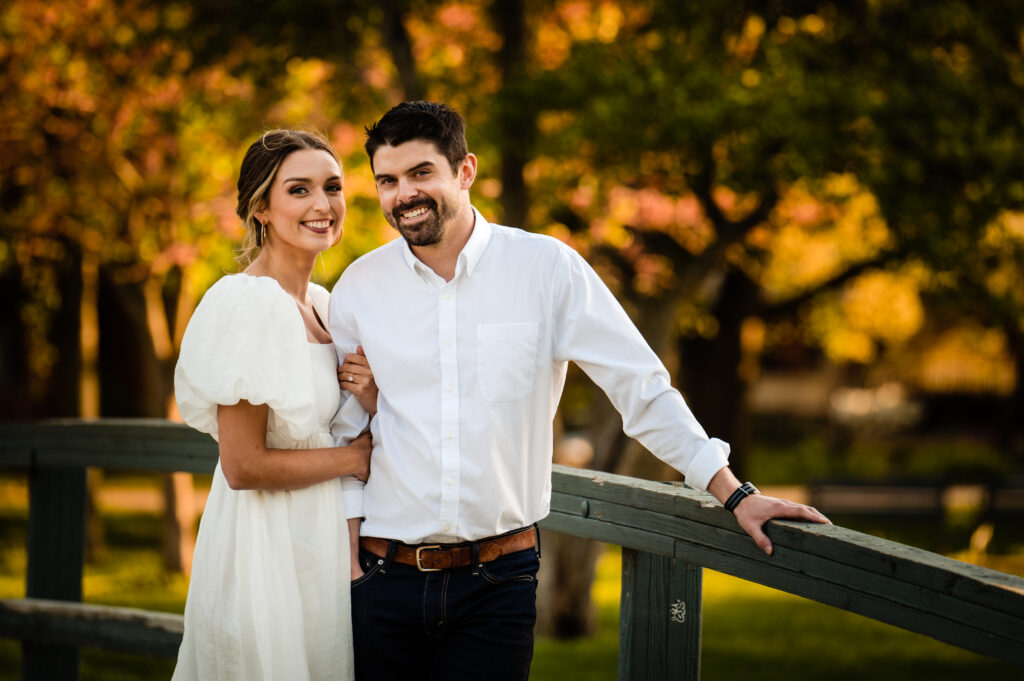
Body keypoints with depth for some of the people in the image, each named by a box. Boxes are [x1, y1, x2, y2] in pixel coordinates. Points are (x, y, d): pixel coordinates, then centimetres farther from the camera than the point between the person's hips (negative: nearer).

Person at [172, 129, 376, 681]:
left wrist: (364, 399, -3)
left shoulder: (320, 302, 10)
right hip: (268, 550, -8)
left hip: (319, 547, 9)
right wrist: (354, 458, -9)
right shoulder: (250, 303, -17)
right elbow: (245, 466, -20)